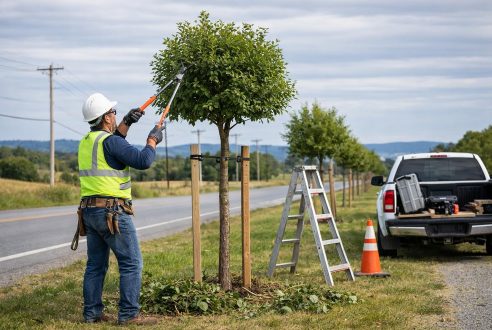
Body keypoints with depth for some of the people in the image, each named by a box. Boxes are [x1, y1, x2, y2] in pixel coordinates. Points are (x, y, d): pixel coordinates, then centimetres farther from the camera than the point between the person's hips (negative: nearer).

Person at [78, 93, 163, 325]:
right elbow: (143, 161, -20)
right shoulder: (110, 141, -14)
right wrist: (153, 140, -3)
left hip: (90, 211, 9)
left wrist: (126, 123, 28)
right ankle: (129, 314, -5)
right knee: (131, 263, -4)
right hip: (113, 212, -9)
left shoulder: (86, 141, 13)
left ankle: (92, 313, 14)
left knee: (96, 264, 13)